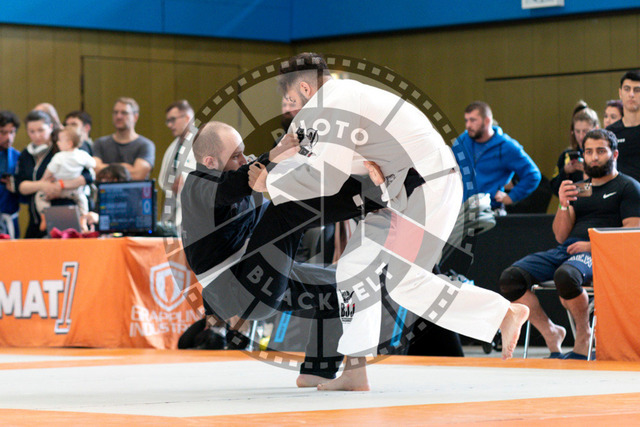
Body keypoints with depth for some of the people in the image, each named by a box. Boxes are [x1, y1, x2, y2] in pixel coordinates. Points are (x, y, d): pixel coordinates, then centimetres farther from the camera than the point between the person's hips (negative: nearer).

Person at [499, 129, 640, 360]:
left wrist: (593, 245, -14)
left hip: (597, 254, -6)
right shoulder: (578, 188, 26)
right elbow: (561, 236, 17)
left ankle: (583, 336, -15)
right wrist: (564, 205, -2)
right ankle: (551, 333, -3)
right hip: (566, 250, 6)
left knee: (565, 276, -41)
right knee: (510, 279, -19)